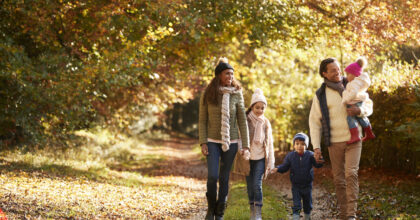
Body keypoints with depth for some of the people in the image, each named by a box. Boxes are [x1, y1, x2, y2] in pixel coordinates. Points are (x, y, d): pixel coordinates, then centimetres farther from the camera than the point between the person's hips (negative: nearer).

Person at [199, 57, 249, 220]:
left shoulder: (237, 95, -1)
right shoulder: (208, 95, -2)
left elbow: (242, 121, 0)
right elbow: (202, 120, 2)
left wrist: (246, 146, -4)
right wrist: (203, 143, -6)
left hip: (231, 142, 1)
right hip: (213, 141, -1)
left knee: (224, 178, 4)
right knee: (212, 176, -14)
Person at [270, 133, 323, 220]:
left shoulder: (310, 155, -11)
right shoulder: (290, 156, -6)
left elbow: (317, 164, -19)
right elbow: (285, 166, -1)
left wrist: (319, 162, -43)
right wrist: (277, 169, -20)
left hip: (307, 185, 1)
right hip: (296, 185, -1)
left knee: (308, 204, 16)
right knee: (296, 204, -5)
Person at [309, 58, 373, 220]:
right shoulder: (320, 95, 2)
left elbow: (369, 105, 11)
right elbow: (314, 121, 4)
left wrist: (360, 110, -14)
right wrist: (316, 146, -4)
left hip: (353, 140, -1)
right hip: (334, 143, 1)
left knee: (351, 174, -15)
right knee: (339, 179, 4)